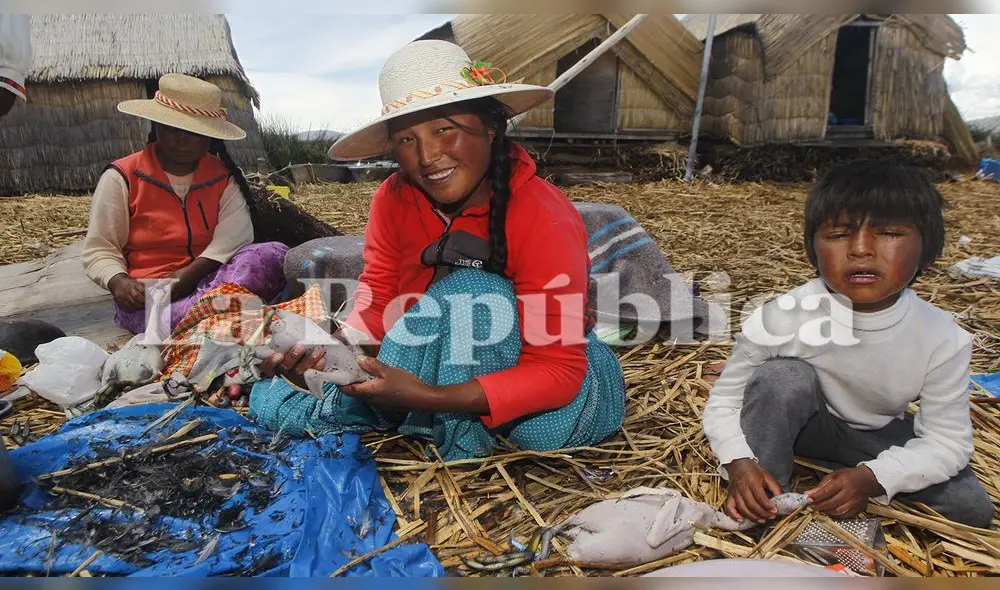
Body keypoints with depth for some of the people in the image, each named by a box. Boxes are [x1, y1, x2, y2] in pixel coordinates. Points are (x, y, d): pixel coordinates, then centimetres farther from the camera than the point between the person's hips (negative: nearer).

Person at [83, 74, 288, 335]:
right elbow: (99, 250, 3)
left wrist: (190, 274, -24)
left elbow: (235, 233, -8)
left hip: (209, 277, 3)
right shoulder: (122, 178, 3)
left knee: (274, 254, -28)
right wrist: (119, 282, -20)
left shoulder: (222, 176, 9)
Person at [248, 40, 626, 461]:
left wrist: (431, 396, -39)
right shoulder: (394, 199, -9)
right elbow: (376, 302, -5)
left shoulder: (543, 220, -26)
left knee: (469, 289, -33)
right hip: (446, 370, 4)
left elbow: (558, 371, -28)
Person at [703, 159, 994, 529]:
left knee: (972, 508, -15)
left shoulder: (943, 340, -23)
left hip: (878, 437, 3)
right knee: (781, 377, -32)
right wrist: (739, 463, -39)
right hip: (797, 425, -2)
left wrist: (872, 478, -32)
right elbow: (723, 401, -19)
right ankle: (762, 506, -18)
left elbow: (947, 441, -15)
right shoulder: (780, 319, -29)